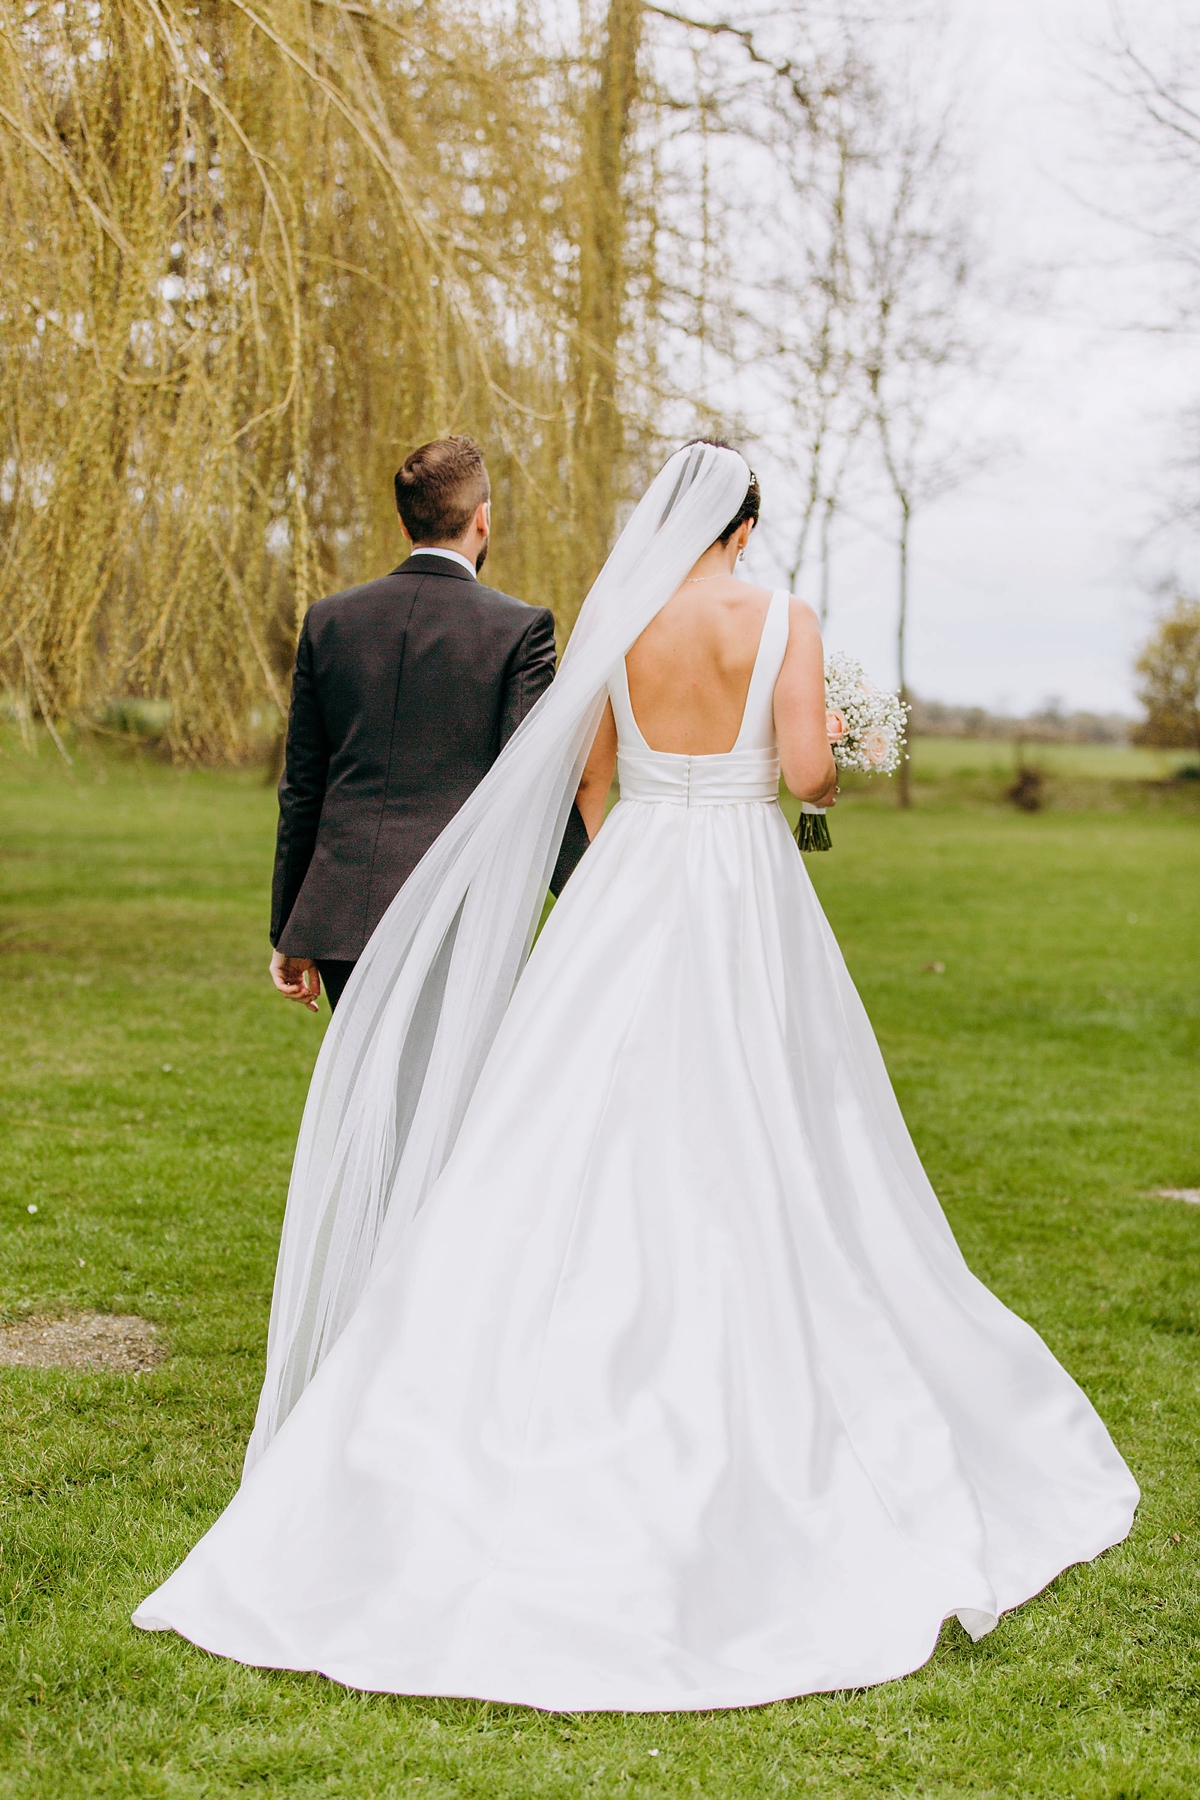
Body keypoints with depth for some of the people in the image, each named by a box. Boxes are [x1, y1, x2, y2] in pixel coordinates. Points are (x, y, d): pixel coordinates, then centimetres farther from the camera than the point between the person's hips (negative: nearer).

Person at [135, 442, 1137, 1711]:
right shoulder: (783, 622, -4)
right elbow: (808, 772, -12)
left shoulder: (615, 620, 4)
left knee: (587, 1145, 4)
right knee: (759, 1159, 6)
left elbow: (589, 783, 8)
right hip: (747, 896, -2)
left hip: (626, 890, 2)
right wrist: (832, 762, 12)